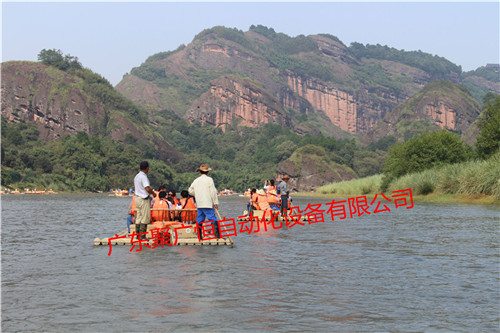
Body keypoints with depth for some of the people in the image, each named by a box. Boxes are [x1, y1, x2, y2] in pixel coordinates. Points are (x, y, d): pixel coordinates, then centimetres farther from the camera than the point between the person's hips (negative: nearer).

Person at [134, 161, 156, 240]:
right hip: (144, 199, -9)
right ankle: (142, 236, -4)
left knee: (138, 218, 11)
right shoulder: (143, 177, -16)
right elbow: (148, 189, -25)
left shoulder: (137, 176, 12)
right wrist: (153, 193, -5)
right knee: (145, 218, -4)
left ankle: (137, 235, 14)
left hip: (137, 197, 9)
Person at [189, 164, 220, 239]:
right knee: (213, 219, -6)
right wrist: (215, 203, -5)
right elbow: (213, 192, -9)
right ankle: (217, 235, -13)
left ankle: (199, 236, 9)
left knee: (199, 220, 10)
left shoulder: (196, 180, 11)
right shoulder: (209, 179, -6)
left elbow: (190, 190, 23)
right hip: (208, 204, -5)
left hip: (199, 205, 6)